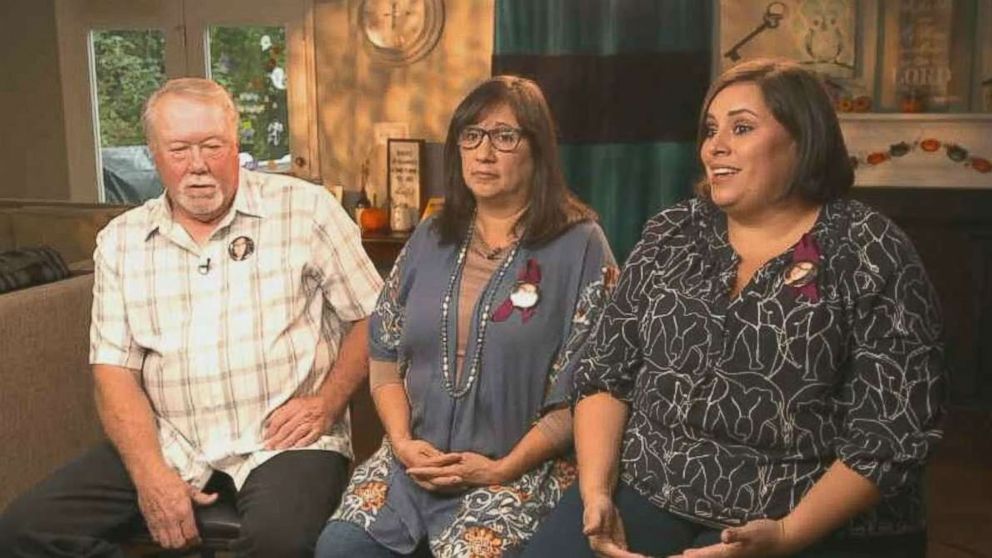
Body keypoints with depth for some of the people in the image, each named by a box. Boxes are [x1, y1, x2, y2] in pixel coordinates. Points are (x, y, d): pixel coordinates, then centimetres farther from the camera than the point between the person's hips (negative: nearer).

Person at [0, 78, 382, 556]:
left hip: (284, 440, -4)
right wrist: (150, 474, -10)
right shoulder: (121, 241, 9)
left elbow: (372, 316, 3)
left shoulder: (304, 209, -1)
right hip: (168, 444, 4)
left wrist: (327, 403, -10)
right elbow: (114, 369, 4)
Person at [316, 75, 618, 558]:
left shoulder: (578, 244, -5)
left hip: (526, 469, -4)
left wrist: (503, 469, -13)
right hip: (415, 459, 4)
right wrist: (402, 441, -4)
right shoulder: (430, 238, 10)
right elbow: (384, 351, 11)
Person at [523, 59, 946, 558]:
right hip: (641, 493, 3)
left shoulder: (872, 255, -5)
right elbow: (605, 371, 5)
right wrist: (596, 491, -7)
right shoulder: (670, 235, 6)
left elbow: (892, 433, -8)